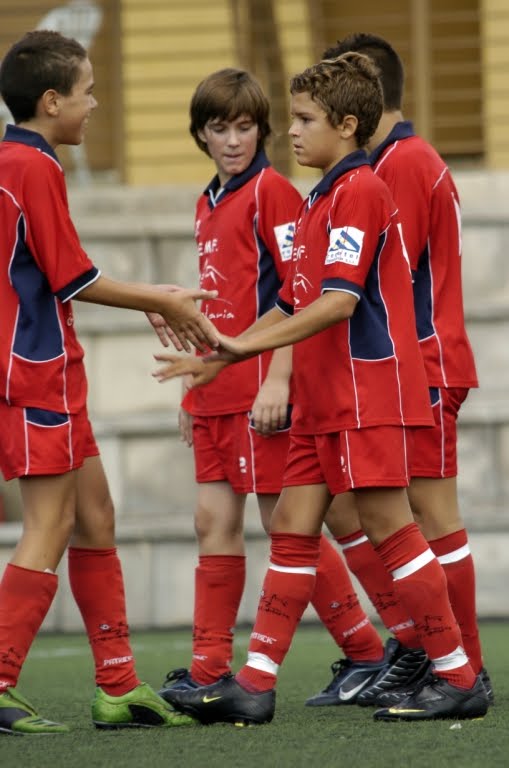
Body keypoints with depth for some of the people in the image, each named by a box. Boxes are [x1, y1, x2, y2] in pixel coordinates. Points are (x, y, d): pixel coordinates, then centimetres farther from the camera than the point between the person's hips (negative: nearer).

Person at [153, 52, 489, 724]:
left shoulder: (357, 191, -12)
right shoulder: (322, 199, 18)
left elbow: (340, 300, -22)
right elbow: (294, 307, 23)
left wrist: (246, 345, -21)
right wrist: (219, 356, 19)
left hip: (369, 390, -10)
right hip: (325, 398, 10)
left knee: (389, 528, -7)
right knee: (292, 529, 6)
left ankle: (458, 677, -1)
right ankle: (254, 686, 5)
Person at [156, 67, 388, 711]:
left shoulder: (272, 191, -8)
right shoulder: (208, 204, 17)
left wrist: (278, 379, -21)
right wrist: (195, 389, 21)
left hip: (260, 390, -8)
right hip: (217, 390, 8)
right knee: (214, 521, 6)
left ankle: (366, 655, 1)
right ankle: (208, 670, 9)